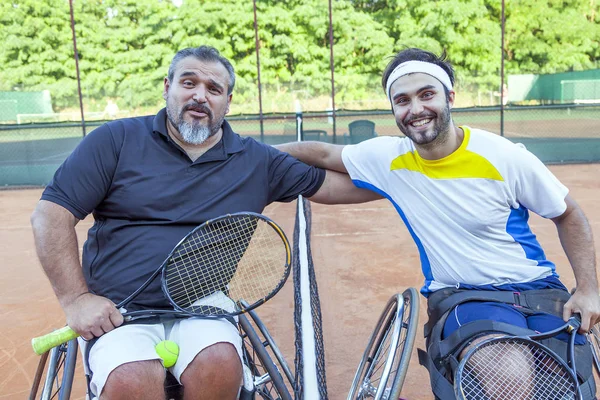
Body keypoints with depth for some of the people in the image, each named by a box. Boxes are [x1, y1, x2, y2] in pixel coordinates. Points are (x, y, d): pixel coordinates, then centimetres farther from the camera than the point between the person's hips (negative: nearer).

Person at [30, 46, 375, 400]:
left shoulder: (257, 161, 9)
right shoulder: (118, 140, 4)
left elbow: (335, 184, 12)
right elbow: (52, 214, 1)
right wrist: (76, 299, -8)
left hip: (201, 310, 2)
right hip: (117, 312, -1)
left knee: (219, 365, -30)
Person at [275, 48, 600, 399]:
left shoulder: (505, 158, -11)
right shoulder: (389, 158, -6)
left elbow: (570, 216, 3)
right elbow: (324, 153, 7)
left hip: (538, 291, 1)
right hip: (460, 299, -1)